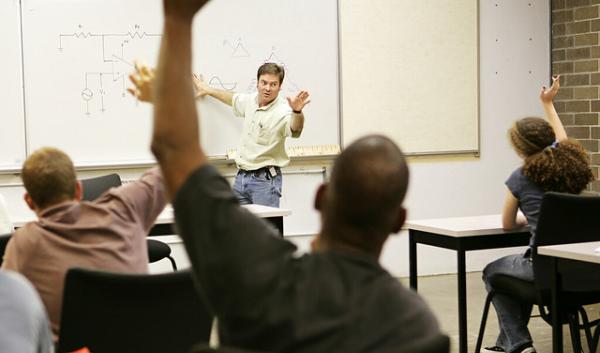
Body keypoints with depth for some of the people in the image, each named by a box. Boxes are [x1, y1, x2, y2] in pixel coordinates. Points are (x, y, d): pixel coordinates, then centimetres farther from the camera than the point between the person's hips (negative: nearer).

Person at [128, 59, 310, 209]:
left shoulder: (283, 111, -15)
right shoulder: (250, 101, 7)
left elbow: (295, 131, -36)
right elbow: (232, 98, 30)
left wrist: (297, 111, -57)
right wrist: (208, 90, 43)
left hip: (265, 179, -7)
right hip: (241, 176, 7)